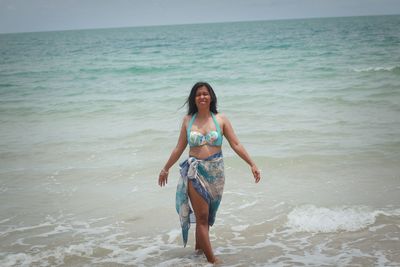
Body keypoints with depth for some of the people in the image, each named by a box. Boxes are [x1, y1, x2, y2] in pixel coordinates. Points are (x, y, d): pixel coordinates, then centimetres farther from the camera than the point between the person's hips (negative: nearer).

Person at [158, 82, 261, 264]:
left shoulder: (220, 119, 3)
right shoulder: (188, 120, 4)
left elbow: (236, 144, 1)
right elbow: (179, 148, 12)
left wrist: (252, 164, -5)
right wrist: (165, 169, 16)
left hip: (215, 172, 1)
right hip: (195, 172, -1)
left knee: (207, 214, 10)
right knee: (202, 216, -5)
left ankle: (199, 246, 32)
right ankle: (212, 259, -3)